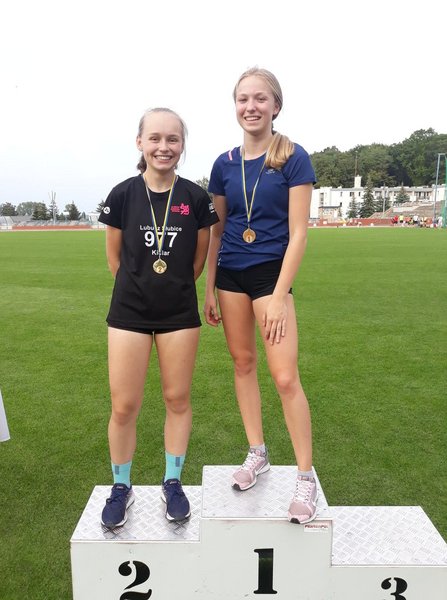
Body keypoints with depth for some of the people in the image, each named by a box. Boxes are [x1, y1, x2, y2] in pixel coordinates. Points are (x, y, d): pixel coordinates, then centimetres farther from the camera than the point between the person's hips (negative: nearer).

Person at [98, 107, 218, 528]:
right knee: (124, 406, 4)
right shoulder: (123, 195, -4)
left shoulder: (196, 198, -4)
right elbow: (114, 256, 7)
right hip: (129, 312, 0)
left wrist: (176, 289, 12)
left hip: (179, 313, 1)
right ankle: (121, 488, 28)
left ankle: (173, 483, 30)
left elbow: (199, 257, 7)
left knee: (177, 399, 9)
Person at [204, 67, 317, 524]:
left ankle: (305, 476, 10)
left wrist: (279, 295, -16)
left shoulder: (293, 159, -6)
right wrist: (209, 290, 9)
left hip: (271, 272, -4)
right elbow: (216, 231, 11)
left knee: (285, 377, -7)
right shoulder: (224, 164, 6)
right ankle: (257, 453, 28)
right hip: (230, 273, 5)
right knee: (242, 361, 11)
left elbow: (298, 232, -10)